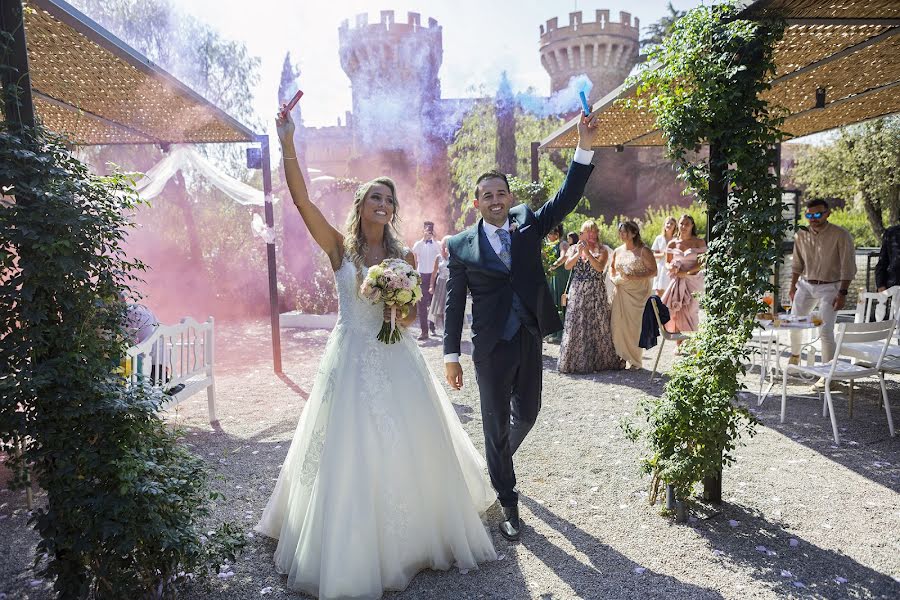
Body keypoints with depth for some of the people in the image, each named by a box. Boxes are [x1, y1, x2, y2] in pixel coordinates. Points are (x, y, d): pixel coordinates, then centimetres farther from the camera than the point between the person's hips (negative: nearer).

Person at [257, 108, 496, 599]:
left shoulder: (403, 255, 6)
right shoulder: (339, 247, -1)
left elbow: (411, 317, 10)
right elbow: (301, 200, -14)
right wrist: (287, 143, -22)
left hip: (397, 361, 3)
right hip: (352, 360, -3)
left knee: (407, 451, 10)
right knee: (352, 456, 3)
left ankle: (414, 535, 33)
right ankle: (356, 553, 23)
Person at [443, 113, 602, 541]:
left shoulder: (527, 224, 2)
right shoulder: (461, 245, -3)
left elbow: (566, 199, -11)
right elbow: (454, 302, -3)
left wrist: (585, 147, -23)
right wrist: (451, 354, -5)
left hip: (529, 340, 3)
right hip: (491, 347, -2)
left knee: (527, 414, 17)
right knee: (496, 423, 8)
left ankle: (499, 460, 50)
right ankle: (508, 504, 26)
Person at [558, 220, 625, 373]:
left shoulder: (602, 251, 4)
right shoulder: (574, 248, 11)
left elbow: (600, 267, -12)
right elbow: (567, 265, -4)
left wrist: (588, 253, -17)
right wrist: (578, 253, -16)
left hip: (596, 293, -2)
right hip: (577, 293, 2)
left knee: (597, 325, 0)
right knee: (575, 325, -1)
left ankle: (599, 360, 10)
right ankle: (575, 360, 6)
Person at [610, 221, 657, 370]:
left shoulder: (643, 251, -5)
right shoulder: (617, 251, 10)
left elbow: (653, 272, -8)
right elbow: (612, 268, 26)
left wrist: (635, 277, -20)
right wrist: (615, 279, 6)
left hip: (638, 293, -4)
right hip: (621, 293, 5)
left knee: (635, 325, -3)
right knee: (618, 324, 1)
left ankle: (635, 360, 10)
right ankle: (621, 357, 13)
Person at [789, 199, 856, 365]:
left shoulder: (841, 235, -12)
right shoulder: (801, 235, 2)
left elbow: (848, 267, -12)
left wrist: (842, 293, -16)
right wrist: (793, 286, 11)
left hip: (829, 288, -5)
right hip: (805, 285, 5)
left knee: (825, 331, -12)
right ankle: (795, 355, 37)